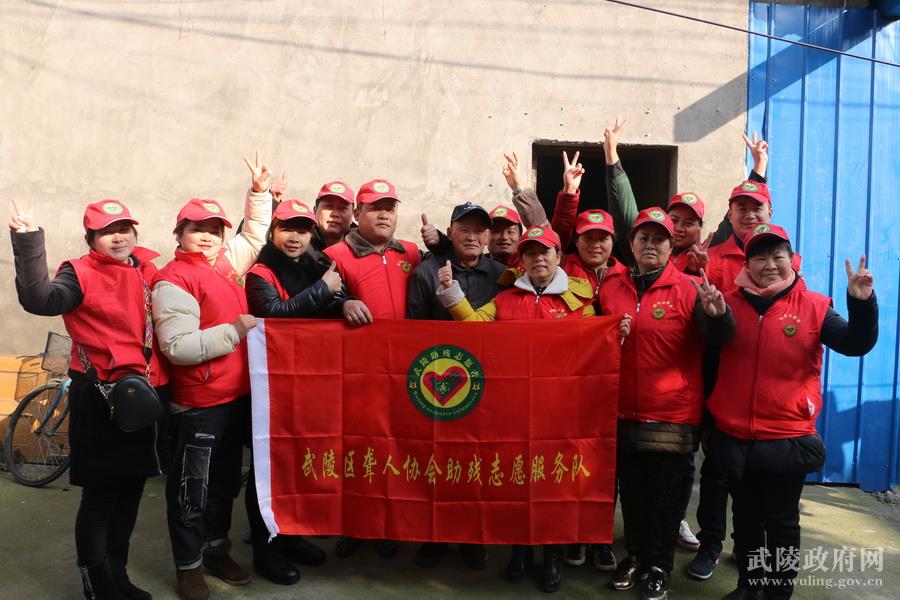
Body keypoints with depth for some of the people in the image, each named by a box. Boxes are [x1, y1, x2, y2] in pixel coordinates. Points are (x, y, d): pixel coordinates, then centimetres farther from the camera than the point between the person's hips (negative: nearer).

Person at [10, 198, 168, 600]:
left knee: (131, 490, 17)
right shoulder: (81, 273, -6)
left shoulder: (149, 270, 10)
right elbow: (40, 300, -27)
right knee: (100, 495, 5)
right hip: (102, 399, -6)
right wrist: (28, 243, -33)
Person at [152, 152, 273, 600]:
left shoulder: (225, 262, 7)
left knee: (226, 480, 20)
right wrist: (235, 330, -21)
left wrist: (260, 192, 20)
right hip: (198, 405, -7)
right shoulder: (174, 280, -14)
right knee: (192, 488, 7)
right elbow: (177, 347, -24)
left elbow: (255, 236, 26)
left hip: (237, 395, 7)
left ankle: (217, 549, 37)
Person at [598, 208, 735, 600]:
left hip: (672, 416, -3)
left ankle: (660, 566, 27)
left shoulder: (689, 290, -8)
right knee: (631, 490, 17)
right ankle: (635, 555, 36)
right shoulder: (610, 288, 4)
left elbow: (719, 339, -19)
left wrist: (717, 314, -37)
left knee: (666, 494, 10)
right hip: (623, 413, 4)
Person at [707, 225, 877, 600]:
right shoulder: (730, 304, 0)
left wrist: (862, 303, -26)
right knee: (745, 517, 19)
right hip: (734, 439, 2)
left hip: (787, 440, -2)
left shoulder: (813, 307, -5)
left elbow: (856, 344, -10)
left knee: (781, 521, 13)